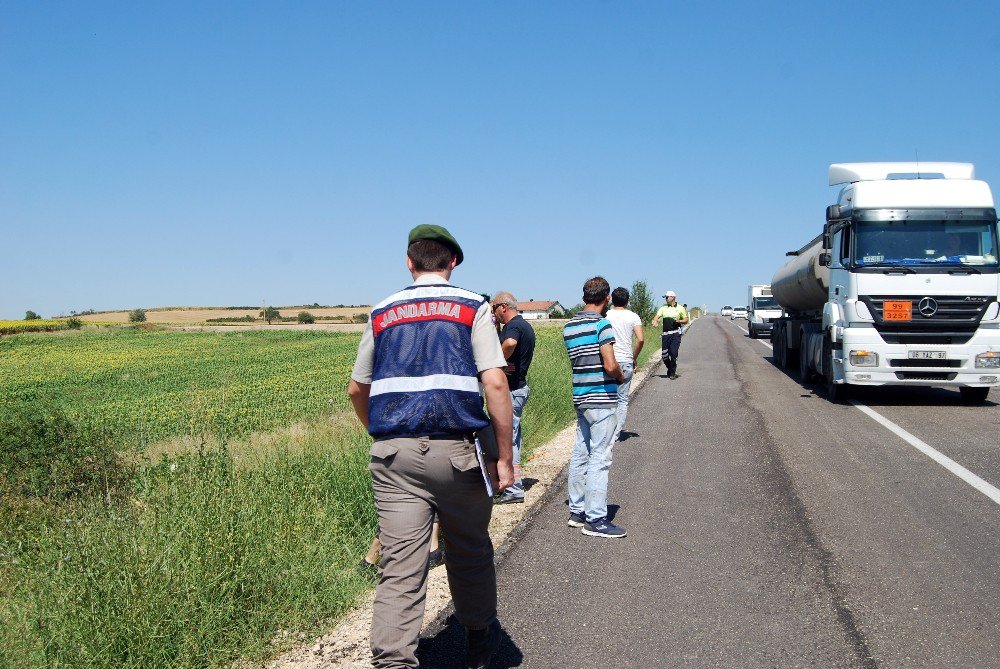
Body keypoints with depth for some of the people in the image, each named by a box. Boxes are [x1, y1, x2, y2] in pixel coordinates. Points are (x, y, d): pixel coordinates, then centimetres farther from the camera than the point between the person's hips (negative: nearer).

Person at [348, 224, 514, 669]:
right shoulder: (472, 307, 3)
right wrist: (504, 458, -2)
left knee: (400, 567, -1)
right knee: (469, 553, 18)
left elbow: (357, 389, 19)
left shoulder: (382, 313, 12)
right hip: (456, 450, -1)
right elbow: (495, 383, -8)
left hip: (394, 453, 2)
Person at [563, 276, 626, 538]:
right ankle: (595, 519, -1)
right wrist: (621, 377, 0)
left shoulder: (569, 326, 10)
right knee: (599, 458, -4)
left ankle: (577, 511, 23)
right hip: (601, 399, -8)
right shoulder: (602, 324, -14)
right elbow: (610, 366, -20)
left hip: (580, 397, 8)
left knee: (580, 454, 14)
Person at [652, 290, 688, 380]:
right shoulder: (663, 308, 15)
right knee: (664, 355, 0)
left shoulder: (680, 308, 8)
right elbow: (657, 316, 6)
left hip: (675, 334, -3)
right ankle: (670, 369, 25)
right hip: (665, 334, 3)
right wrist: (655, 321, -17)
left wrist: (679, 321, -12)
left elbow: (686, 320, 9)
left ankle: (672, 373, 3)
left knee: (673, 353, -10)